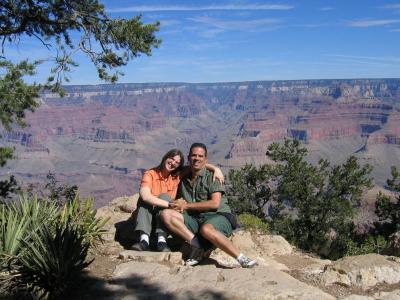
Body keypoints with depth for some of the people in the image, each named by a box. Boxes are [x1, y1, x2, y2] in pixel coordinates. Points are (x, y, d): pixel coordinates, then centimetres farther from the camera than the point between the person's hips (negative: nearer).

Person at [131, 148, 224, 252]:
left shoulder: (178, 175, -1)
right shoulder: (150, 174, -12)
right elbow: (145, 196, -30)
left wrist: (215, 168, -18)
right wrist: (170, 204, -37)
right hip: (148, 215, -1)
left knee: (164, 196, -26)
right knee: (144, 199, -28)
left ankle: (161, 240, -39)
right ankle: (144, 239, -40)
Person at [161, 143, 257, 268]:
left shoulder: (212, 176, 3)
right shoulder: (184, 180, 19)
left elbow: (215, 203, -10)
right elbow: (181, 205, 23)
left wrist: (186, 205, -7)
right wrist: (179, 204, -3)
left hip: (218, 216, -5)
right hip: (194, 219, 5)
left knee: (206, 229, -40)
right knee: (166, 214, -15)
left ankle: (242, 259, -30)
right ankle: (196, 246, -24)